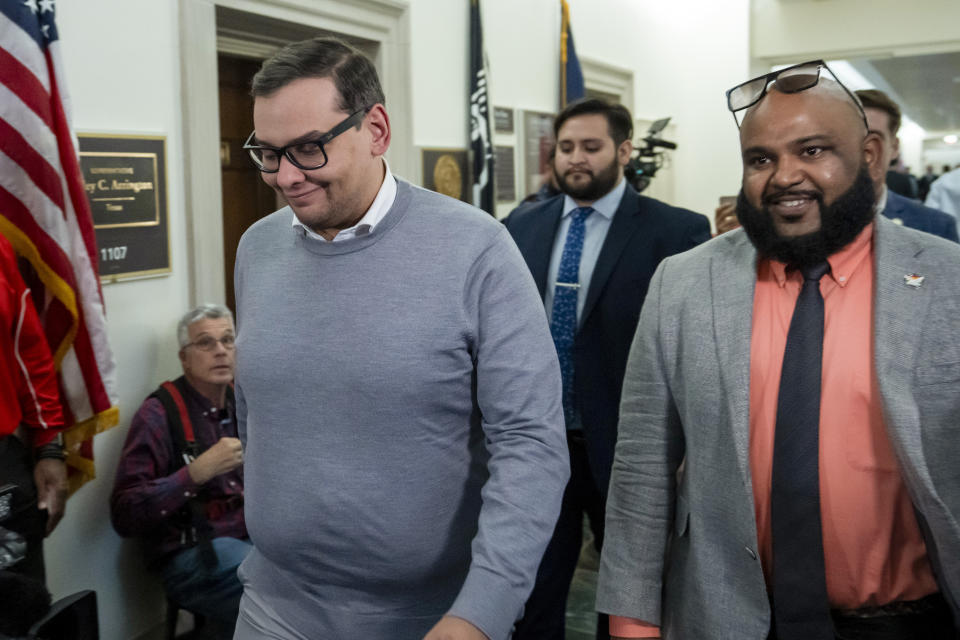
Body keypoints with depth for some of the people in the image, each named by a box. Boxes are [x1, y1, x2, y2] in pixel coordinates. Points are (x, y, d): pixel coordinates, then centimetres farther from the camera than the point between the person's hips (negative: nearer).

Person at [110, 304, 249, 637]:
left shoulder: (239, 404, 9)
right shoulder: (159, 414, -8)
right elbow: (124, 516, -13)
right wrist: (196, 473, -23)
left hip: (250, 538, 6)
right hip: (190, 556, -6)